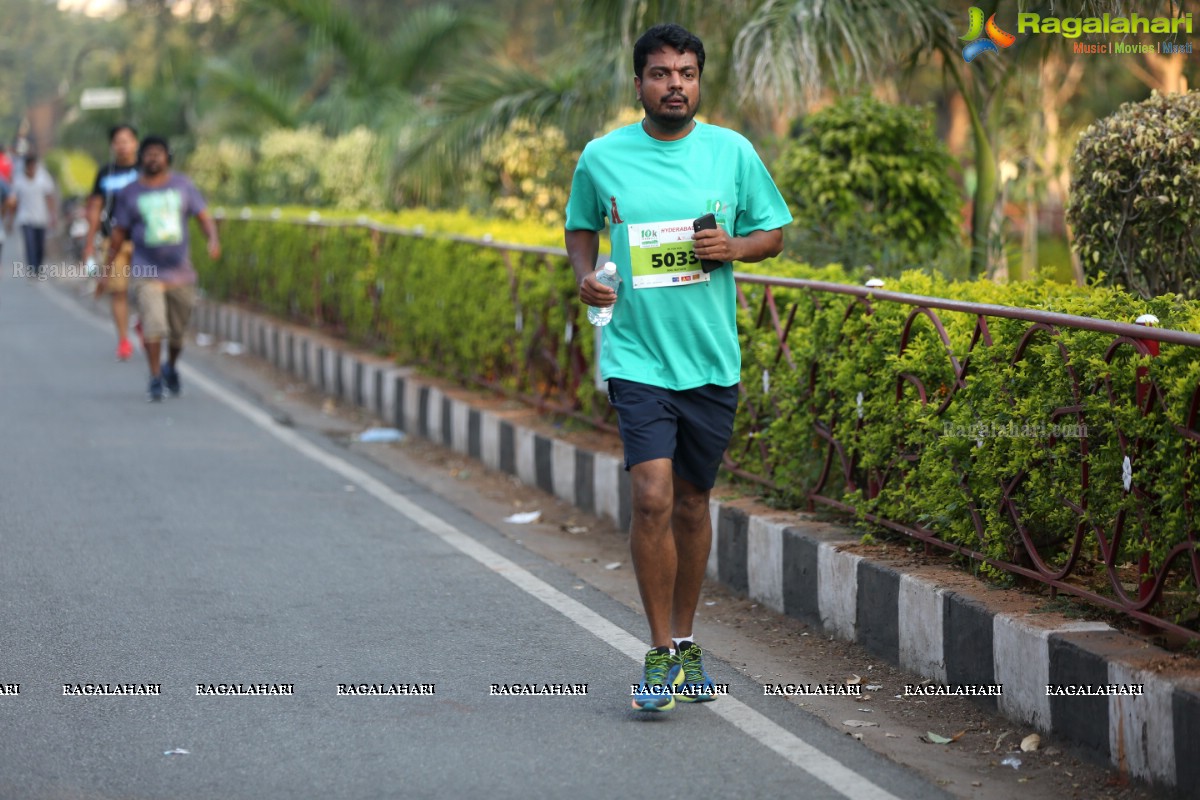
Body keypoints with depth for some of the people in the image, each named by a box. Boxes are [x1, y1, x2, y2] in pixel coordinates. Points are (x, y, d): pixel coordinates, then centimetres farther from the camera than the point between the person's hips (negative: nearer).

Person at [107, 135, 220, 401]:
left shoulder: (183, 185, 5)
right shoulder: (129, 193, 3)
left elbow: (204, 217, 1)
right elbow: (118, 234, 8)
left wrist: (213, 239, -19)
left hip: (180, 272, 2)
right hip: (146, 271, -2)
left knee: (178, 330, 10)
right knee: (153, 325, -18)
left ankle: (171, 367, 37)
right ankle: (155, 378, -10)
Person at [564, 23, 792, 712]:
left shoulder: (733, 152, 1)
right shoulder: (602, 158, 0)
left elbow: (774, 233, 10)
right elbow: (581, 228, 16)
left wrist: (735, 247, -11)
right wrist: (586, 276, -4)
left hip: (713, 360, 2)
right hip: (638, 357, -2)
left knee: (693, 502, 12)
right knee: (653, 499, -14)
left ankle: (686, 643, 28)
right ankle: (661, 655, -1)